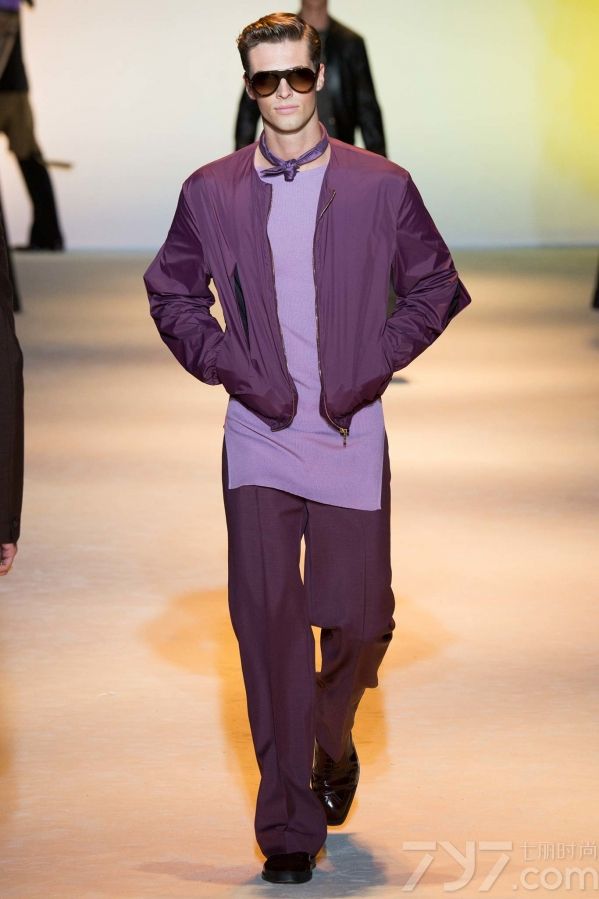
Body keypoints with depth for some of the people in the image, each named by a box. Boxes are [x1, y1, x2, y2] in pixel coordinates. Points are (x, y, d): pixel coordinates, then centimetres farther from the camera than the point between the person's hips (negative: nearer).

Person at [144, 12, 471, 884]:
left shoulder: (381, 186, 2)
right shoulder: (211, 192, 4)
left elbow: (435, 287, 9)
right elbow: (172, 291, 14)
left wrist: (371, 368, -3)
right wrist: (233, 370, 0)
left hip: (349, 437, 0)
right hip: (259, 437, 0)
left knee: (358, 617, 3)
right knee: (268, 618, -5)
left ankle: (333, 747, 36)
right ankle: (289, 827, 1)